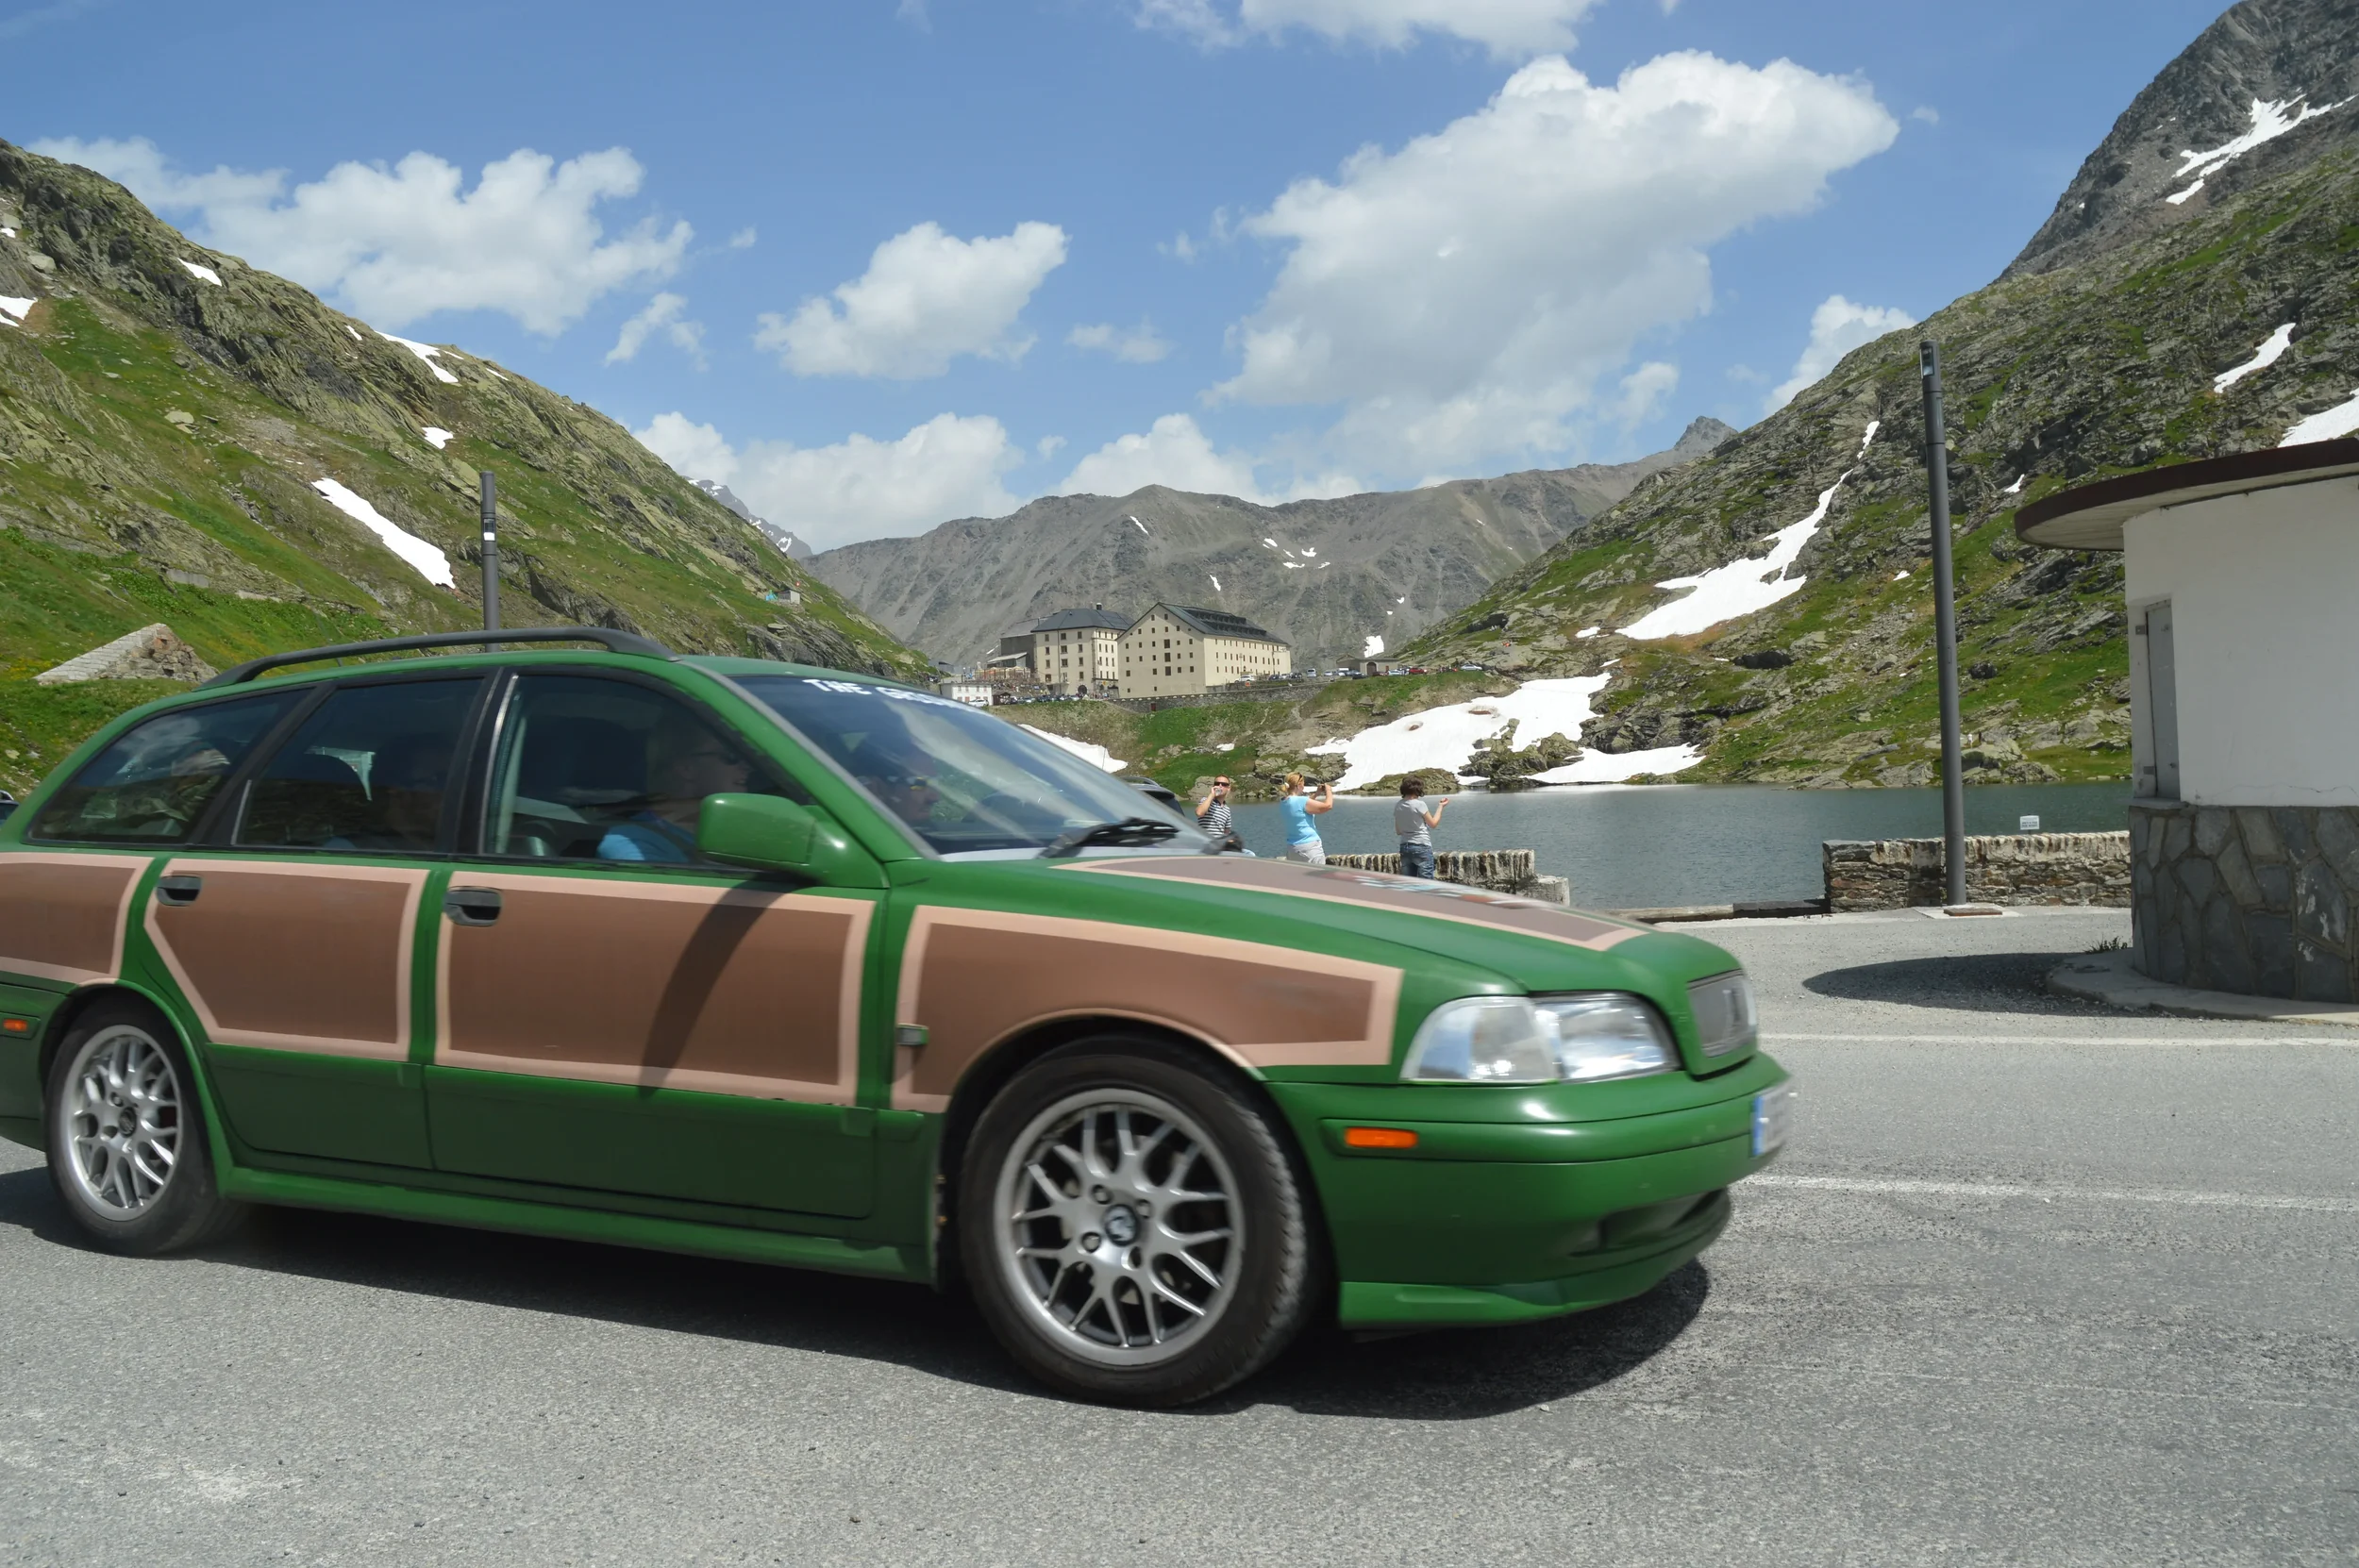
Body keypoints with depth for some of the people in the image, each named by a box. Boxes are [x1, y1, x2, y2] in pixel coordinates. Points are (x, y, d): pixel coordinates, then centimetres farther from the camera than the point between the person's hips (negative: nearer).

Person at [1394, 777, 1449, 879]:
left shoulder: (1398, 807, 4)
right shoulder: (1419, 804, -12)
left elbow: (1398, 832, 11)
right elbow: (1433, 823, -1)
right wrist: (1440, 806, 9)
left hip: (1405, 847, 6)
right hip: (1422, 847, -6)